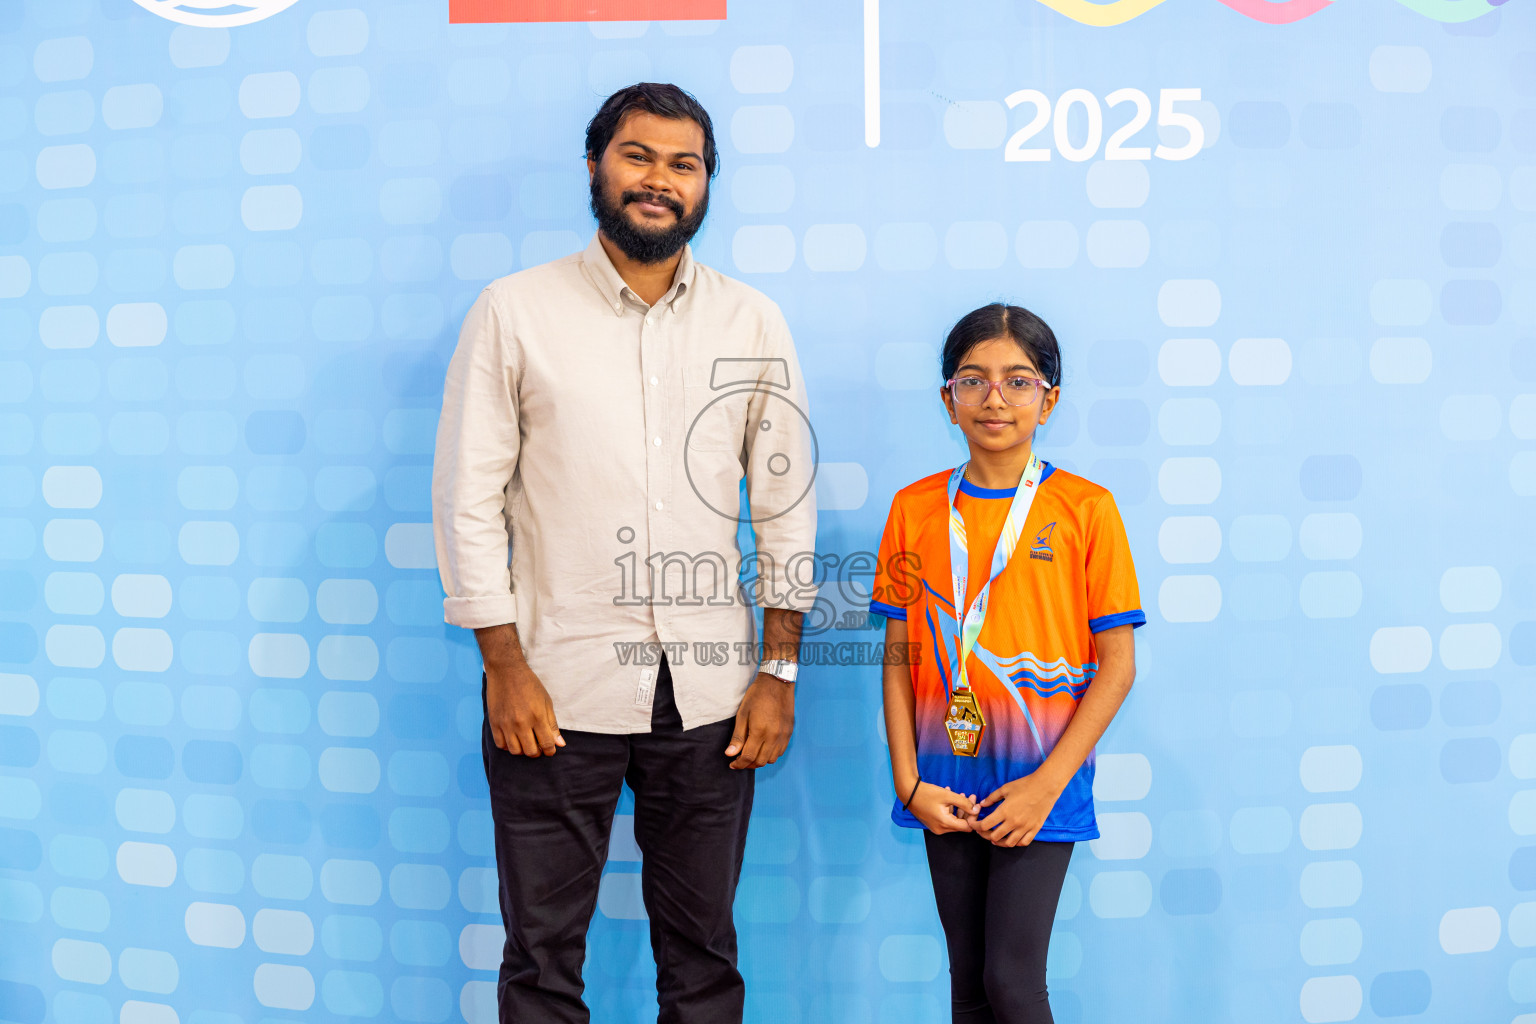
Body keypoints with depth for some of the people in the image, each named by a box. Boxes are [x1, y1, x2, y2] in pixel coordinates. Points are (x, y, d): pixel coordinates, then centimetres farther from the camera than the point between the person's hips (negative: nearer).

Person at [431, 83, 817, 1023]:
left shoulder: (754, 324, 6)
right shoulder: (514, 312, 1)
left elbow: (787, 504, 7)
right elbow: (468, 498, 0)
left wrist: (780, 671, 2)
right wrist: (505, 666, -6)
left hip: (709, 691, 2)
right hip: (556, 685, -1)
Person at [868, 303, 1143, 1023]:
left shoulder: (1084, 508, -5)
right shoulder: (914, 509, 4)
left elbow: (1116, 665, -5)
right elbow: (899, 658, 6)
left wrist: (1047, 783, -11)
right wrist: (909, 781, -2)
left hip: (1040, 785, -3)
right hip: (947, 787, 3)